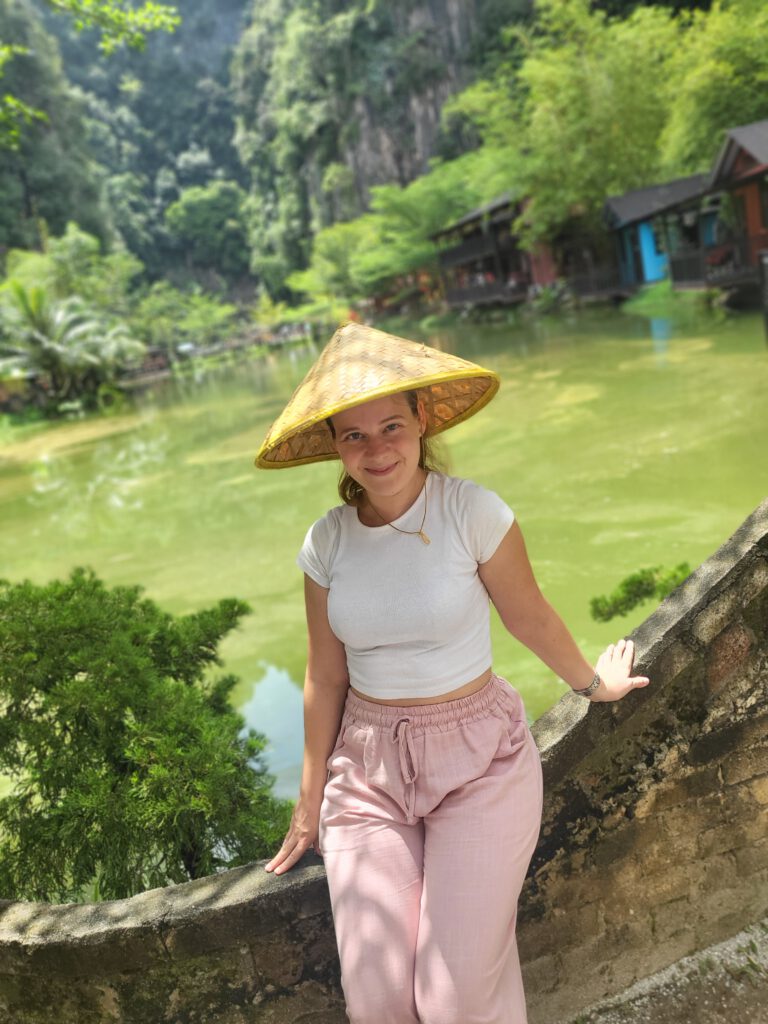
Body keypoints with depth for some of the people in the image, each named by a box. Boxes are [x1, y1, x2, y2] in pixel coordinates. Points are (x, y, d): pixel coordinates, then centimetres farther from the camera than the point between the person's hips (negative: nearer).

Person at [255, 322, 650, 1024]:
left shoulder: (473, 511, -14)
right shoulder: (326, 542, -4)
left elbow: (530, 617, 2)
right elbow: (325, 679, 4)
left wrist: (592, 683, 16)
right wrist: (310, 804, 12)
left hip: (479, 758, -2)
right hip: (368, 768, 3)